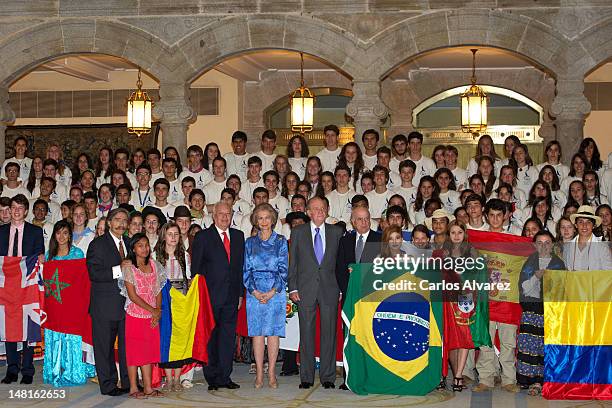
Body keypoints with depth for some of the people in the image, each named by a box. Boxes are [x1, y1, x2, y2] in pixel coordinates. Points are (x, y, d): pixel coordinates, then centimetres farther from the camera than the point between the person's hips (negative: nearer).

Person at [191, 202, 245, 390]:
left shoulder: (238, 236, 13)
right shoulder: (203, 237, 0)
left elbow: (241, 266, 14)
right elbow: (196, 268, -1)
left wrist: (240, 293, 9)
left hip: (232, 296, 4)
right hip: (211, 295, -4)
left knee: (228, 337, 5)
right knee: (211, 337, 1)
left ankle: (224, 377, 12)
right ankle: (212, 377, 9)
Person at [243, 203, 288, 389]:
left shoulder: (280, 241, 5)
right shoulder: (250, 243, 11)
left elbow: (283, 269, 0)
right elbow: (246, 270, 6)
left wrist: (272, 292, -10)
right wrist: (254, 291, -8)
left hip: (276, 292, -1)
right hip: (254, 293, 1)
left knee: (273, 332, -1)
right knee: (257, 333, 0)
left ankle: (271, 374, 5)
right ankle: (259, 374, 5)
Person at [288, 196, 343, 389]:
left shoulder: (336, 232, 9)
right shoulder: (298, 232, 7)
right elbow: (293, 262, 6)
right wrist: (293, 288, -2)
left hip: (329, 289, 0)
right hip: (305, 290, 0)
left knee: (329, 332, 2)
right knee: (306, 332, 2)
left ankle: (328, 377, 9)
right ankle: (307, 377, 10)